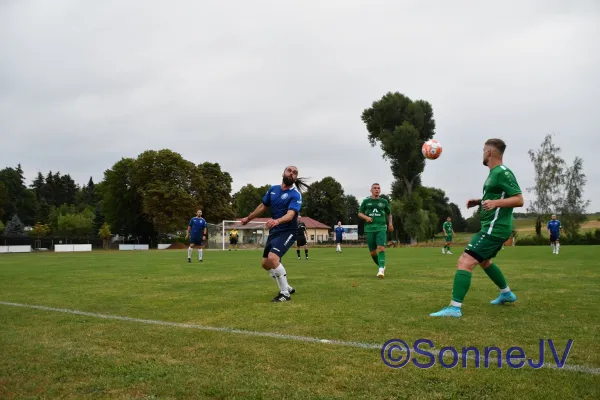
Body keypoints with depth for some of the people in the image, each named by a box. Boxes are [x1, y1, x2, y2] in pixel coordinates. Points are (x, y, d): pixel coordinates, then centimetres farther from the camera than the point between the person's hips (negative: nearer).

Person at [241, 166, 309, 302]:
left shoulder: (295, 195, -16)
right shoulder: (273, 189, 3)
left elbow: (290, 214, -31)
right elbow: (263, 206, 18)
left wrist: (277, 221, -50)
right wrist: (248, 218, 26)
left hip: (287, 232, -8)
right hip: (273, 232, 8)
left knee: (273, 258, -27)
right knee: (265, 263, 13)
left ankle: (285, 294, -10)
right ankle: (287, 288, 31)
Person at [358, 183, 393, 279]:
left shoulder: (384, 201, 10)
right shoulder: (366, 201, 8)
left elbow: (389, 213, 24)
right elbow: (360, 213, 12)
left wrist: (390, 223, 8)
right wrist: (366, 217, -8)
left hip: (381, 228, -1)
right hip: (369, 229, 1)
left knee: (381, 248, -21)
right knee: (373, 252, 4)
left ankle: (381, 270, -24)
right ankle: (382, 266, 28)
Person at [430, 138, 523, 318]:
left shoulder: (503, 172, -15)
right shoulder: (494, 172, 15)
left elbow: (519, 200, -20)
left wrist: (495, 203, -33)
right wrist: (479, 201, 16)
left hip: (495, 228, -11)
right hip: (494, 227, 11)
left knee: (464, 262, -19)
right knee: (483, 261, 31)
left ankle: (455, 307, -23)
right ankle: (506, 293, 46)